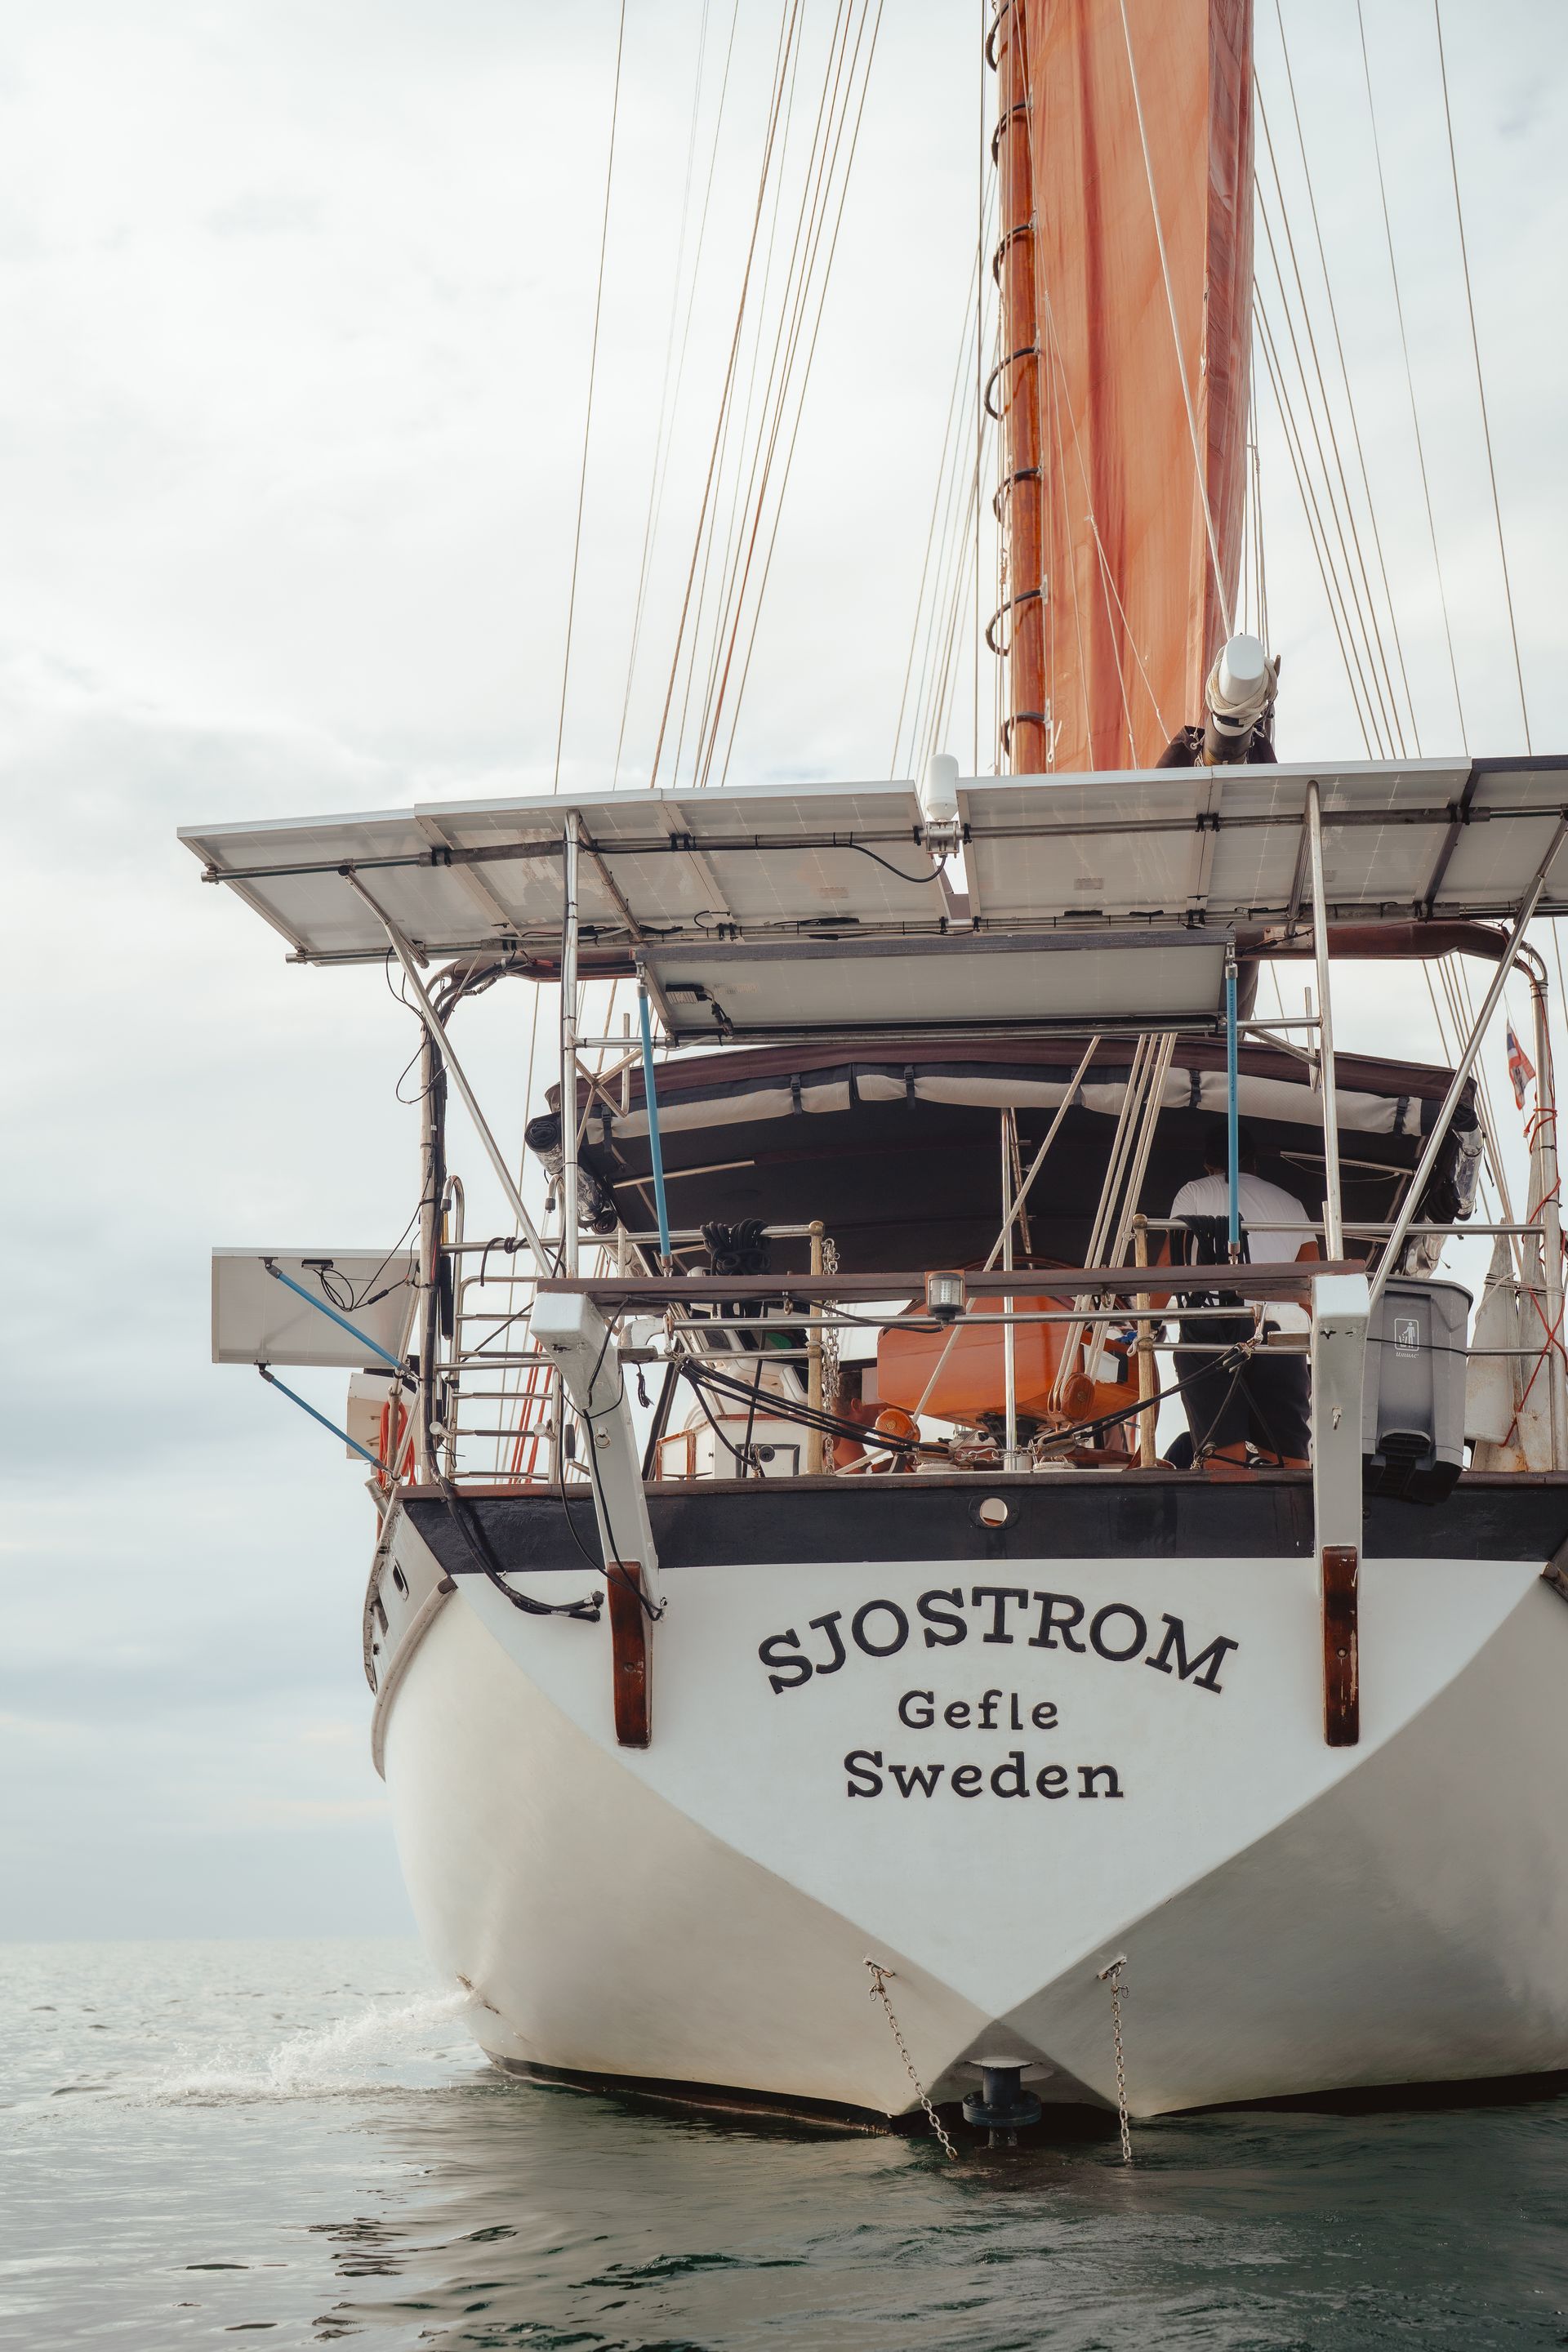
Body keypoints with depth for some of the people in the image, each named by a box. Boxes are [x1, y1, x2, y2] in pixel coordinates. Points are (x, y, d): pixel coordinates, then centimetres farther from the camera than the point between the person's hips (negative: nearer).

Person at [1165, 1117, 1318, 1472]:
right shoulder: (1290, 1203, 27)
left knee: (1224, 1456, -11)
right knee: (1290, 1460, 2)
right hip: (1282, 1329, 3)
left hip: (1213, 1325, -3)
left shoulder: (1195, 1194, 17)